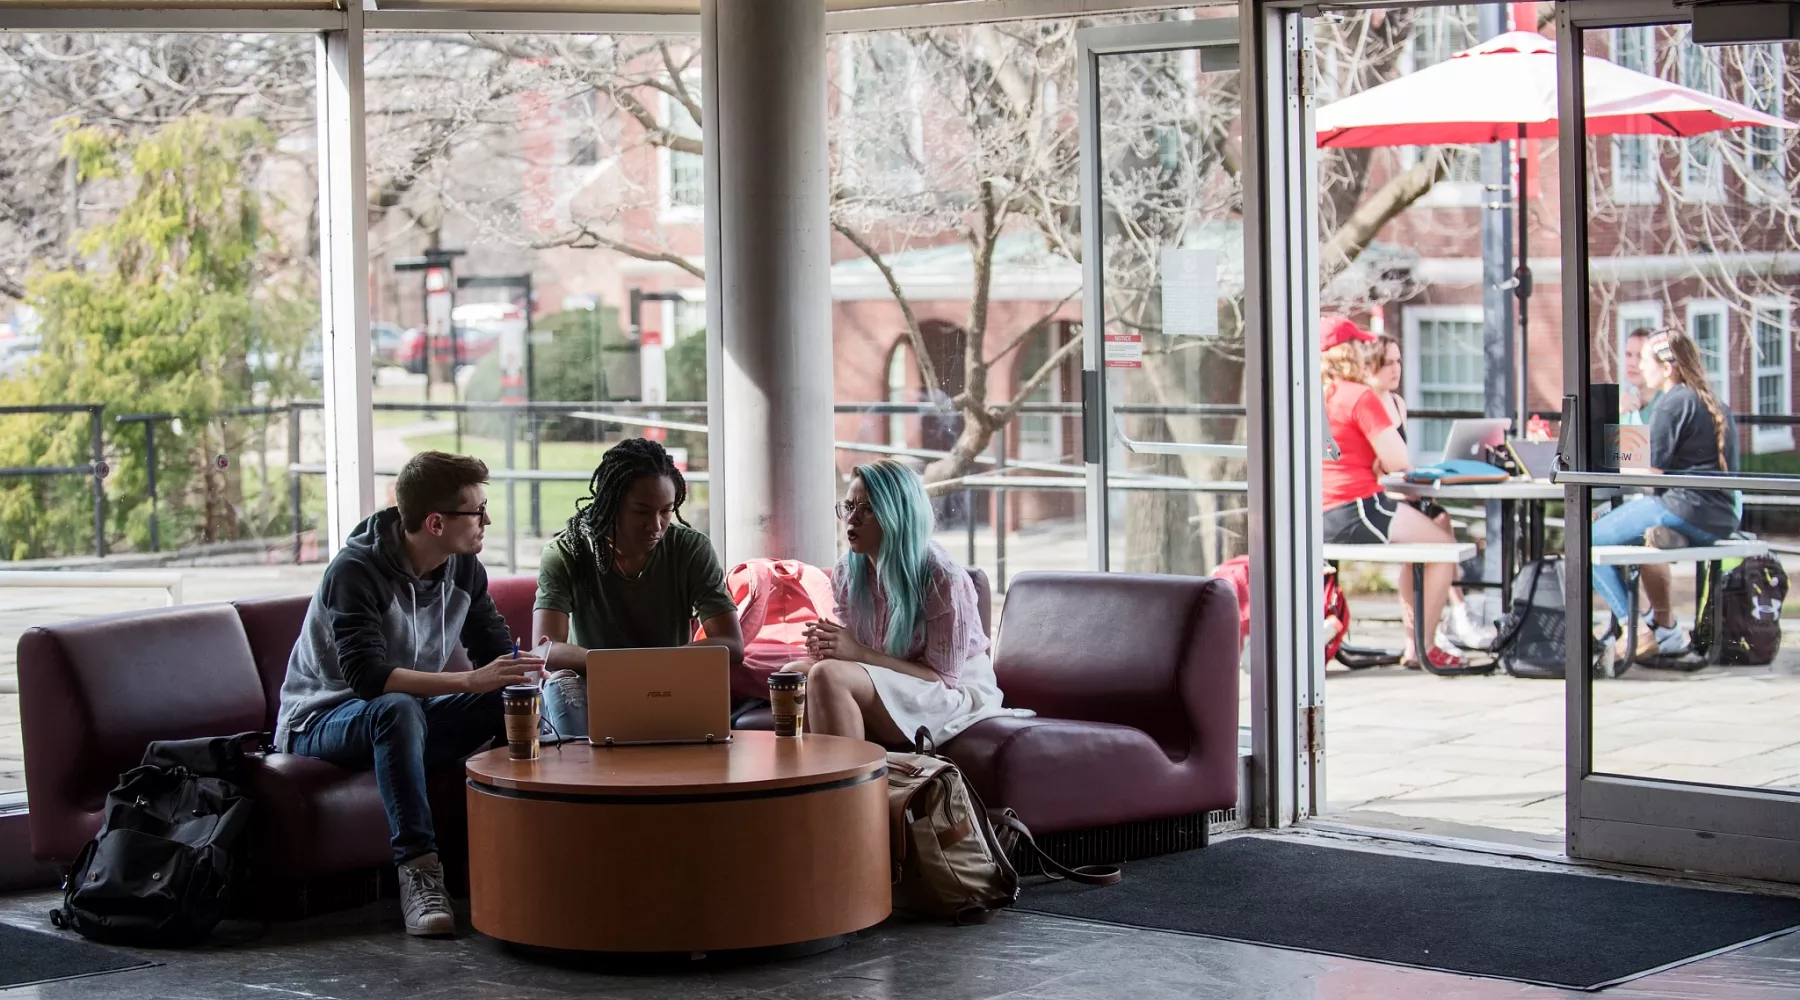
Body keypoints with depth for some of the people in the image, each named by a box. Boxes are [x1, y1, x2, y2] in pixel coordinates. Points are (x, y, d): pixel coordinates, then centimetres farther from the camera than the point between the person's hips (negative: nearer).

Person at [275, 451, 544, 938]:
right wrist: (469, 681, -42)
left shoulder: (463, 569, 0)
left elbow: (497, 649, 3)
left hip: (406, 716, 7)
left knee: (515, 700, -16)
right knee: (398, 709, -40)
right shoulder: (357, 570, -23)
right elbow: (367, 677, -34)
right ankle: (418, 870, -43)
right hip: (321, 724, -7)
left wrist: (523, 665, -23)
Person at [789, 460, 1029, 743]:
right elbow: (852, 654, 8)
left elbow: (943, 677, -18)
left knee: (828, 675, -29)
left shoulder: (943, 578, -20)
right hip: (888, 687, 7)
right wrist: (829, 648, -18)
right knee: (793, 674, -18)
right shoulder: (846, 572, -1)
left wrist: (859, 653, -27)